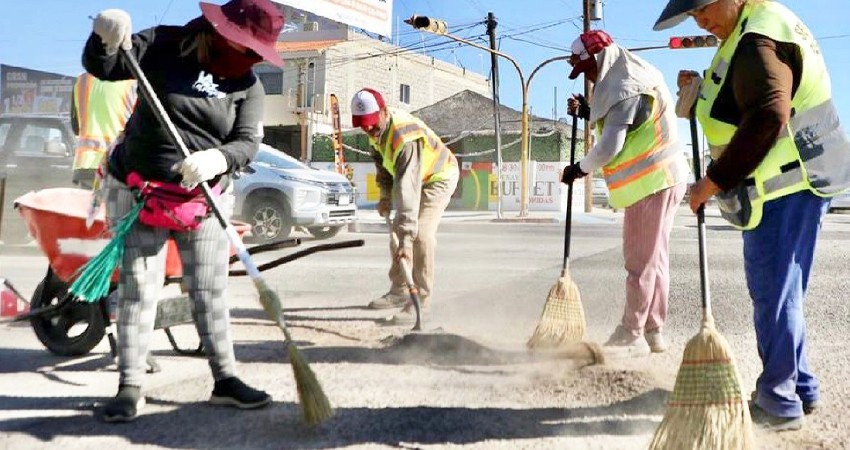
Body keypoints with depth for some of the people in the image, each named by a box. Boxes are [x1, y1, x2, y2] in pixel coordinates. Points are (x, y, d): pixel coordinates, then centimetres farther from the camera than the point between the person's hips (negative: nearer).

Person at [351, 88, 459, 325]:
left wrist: (406, 239, -51)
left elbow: (408, 189, -48)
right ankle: (398, 291, 24)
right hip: (416, 176, 9)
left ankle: (420, 301, -19)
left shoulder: (405, 137, -41)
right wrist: (385, 195, 0)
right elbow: (381, 159, 8)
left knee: (421, 234, -24)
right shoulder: (378, 127, -13)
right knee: (398, 230, 11)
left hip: (438, 177, -9)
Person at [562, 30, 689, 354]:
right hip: (659, 180, 10)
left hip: (651, 182, -10)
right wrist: (588, 113, 13)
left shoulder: (626, 89, -15)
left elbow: (610, 146, -20)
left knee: (641, 260, -5)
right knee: (654, 258, 10)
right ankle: (652, 333, 15)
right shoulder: (632, 82, 16)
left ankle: (631, 335, 2)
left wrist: (580, 169, -5)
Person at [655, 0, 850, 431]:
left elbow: (766, 119, -28)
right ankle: (800, 386, 26)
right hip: (792, 184, 11)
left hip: (784, 188, -11)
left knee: (772, 292, -4)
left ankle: (778, 402, 4)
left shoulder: (758, 40, -17)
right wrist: (703, 91, 10)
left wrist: (713, 182, -23)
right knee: (781, 290, 16)